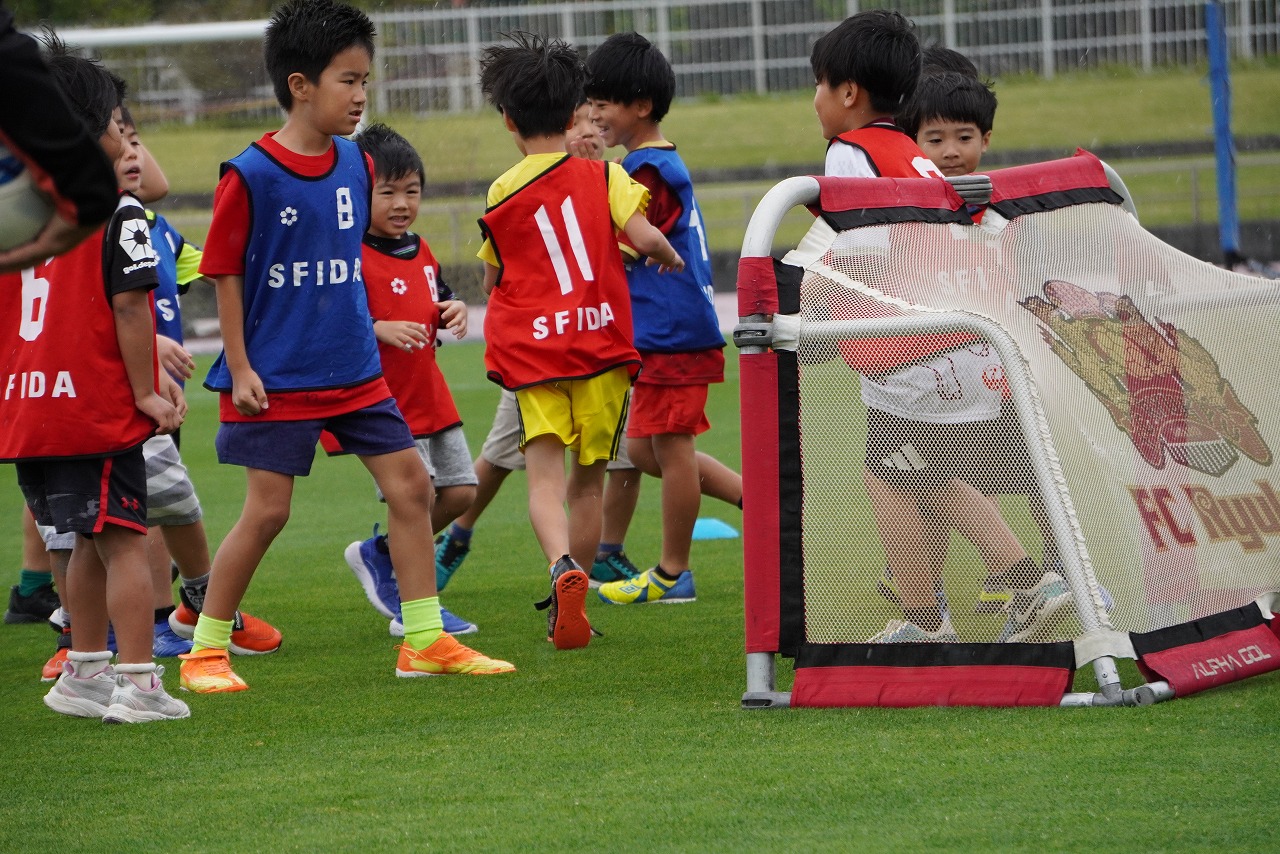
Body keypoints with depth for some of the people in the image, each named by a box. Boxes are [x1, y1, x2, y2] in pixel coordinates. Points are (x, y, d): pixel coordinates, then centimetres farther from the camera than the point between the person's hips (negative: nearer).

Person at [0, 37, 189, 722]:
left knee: (90, 542, 19)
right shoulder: (117, 211, -10)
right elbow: (128, 308, -14)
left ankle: (85, 672, 26)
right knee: (123, 542, -3)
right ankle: (137, 685, -6)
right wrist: (146, 392, -8)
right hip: (98, 410, -7)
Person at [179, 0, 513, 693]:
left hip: (354, 372, 6)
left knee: (409, 484, 3)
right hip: (276, 378, -6)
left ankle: (424, 641, 11)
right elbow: (225, 273, -9)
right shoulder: (250, 176, -14)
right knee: (266, 510, -5)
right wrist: (240, 368, -11)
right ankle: (205, 650, 9)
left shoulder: (355, 165, 5)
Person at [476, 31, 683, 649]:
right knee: (588, 477, 12)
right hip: (602, 342, 1)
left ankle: (563, 569, -36)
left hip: (530, 349, -1)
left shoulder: (502, 195, 5)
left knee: (544, 475, -8)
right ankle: (570, 608, 15)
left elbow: (492, 279, 14)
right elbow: (643, 237, -10)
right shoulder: (602, 175, 2)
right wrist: (669, 257, 11)